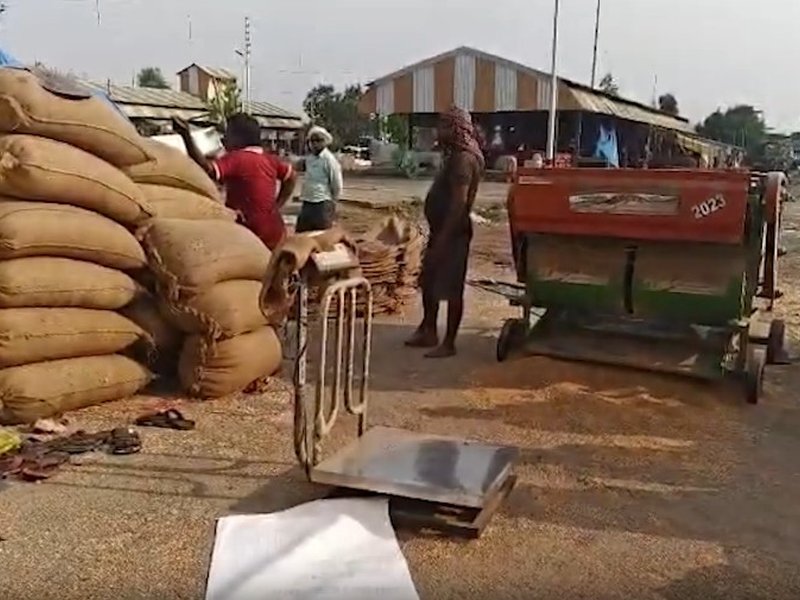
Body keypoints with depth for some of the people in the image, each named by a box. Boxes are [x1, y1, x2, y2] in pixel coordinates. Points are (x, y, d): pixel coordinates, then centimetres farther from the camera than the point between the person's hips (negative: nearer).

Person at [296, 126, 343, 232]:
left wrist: (332, 201, -2)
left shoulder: (329, 159, -12)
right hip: (307, 203, 8)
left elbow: (337, 183, -10)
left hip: (323, 204, -8)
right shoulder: (309, 158, 10)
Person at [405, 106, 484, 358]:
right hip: (442, 229, 11)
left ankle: (448, 343, 7)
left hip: (453, 232, -11)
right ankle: (428, 331, 30)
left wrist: (443, 237, -24)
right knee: (429, 282, 18)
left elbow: (459, 202, -24)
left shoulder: (464, 159, -18)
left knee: (451, 289, -2)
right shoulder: (456, 156, 15)